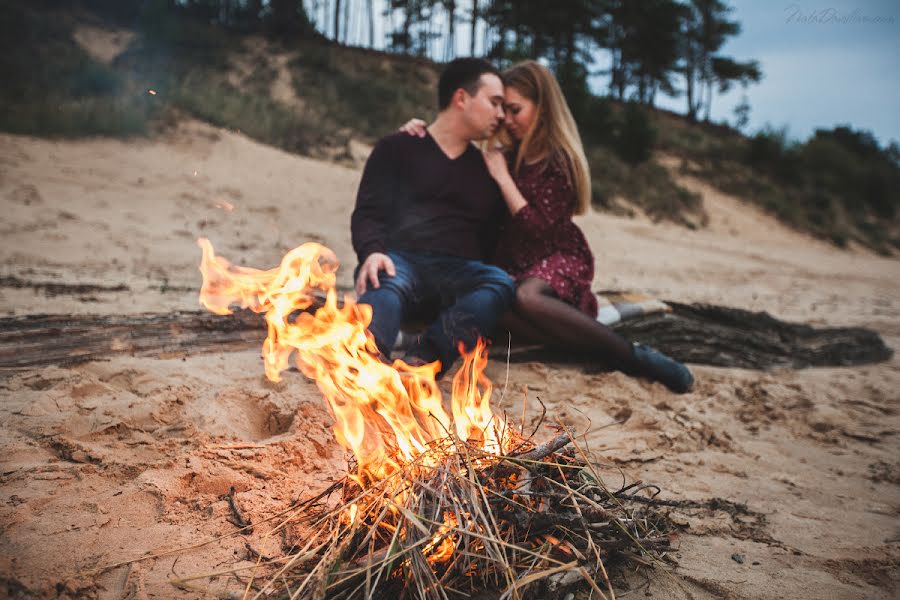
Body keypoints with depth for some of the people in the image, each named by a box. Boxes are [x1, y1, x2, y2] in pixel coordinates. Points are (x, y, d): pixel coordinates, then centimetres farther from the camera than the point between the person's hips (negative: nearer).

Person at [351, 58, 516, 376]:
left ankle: (422, 361, -54)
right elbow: (368, 213, 2)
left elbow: (492, 238, 24)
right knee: (385, 284, -38)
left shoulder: (487, 168, 26)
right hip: (400, 261, -2)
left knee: (501, 282, -32)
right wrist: (372, 253, -18)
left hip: (459, 274, 3)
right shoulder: (397, 148, 15)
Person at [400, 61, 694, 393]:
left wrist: (502, 177, -15)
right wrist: (421, 131, 1)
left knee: (524, 297, -40)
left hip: (558, 257, -4)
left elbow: (541, 231, -16)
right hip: (513, 260, 4)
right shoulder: (507, 152, 8)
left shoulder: (559, 160, -9)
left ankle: (632, 355, -30)